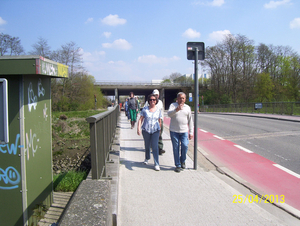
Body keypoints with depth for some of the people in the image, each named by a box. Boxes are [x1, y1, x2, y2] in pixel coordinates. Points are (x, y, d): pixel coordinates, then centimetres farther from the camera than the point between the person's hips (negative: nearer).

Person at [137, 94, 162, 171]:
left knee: (155, 146, -9)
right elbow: (140, 119, -1)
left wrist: (160, 130, 18)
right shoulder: (145, 109, 0)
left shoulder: (158, 110, 4)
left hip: (155, 130, 0)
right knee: (147, 146, 14)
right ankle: (147, 158, 40)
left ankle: (156, 164, -4)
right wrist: (138, 128, -12)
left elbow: (159, 121, 13)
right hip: (146, 130, 1)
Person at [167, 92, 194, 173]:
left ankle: (182, 161, 17)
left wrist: (191, 132, 8)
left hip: (184, 131, 2)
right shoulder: (173, 105, 1)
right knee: (176, 148, 1)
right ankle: (178, 165, 12)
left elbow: (190, 121, 13)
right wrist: (176, 109, -36)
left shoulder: (187, 107, 10)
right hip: (174, 131, -1)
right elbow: (169, 114, -17)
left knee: (185, 146, -10)